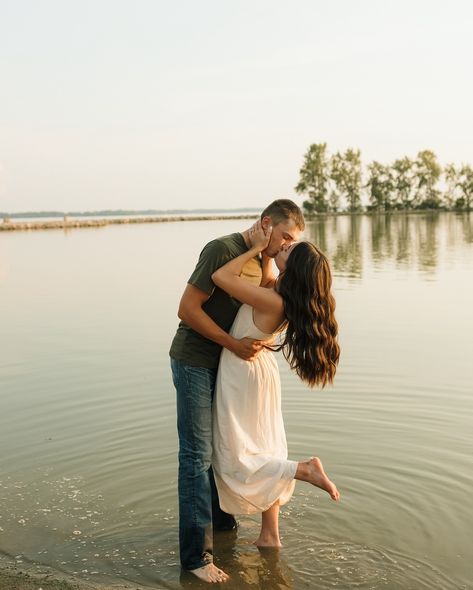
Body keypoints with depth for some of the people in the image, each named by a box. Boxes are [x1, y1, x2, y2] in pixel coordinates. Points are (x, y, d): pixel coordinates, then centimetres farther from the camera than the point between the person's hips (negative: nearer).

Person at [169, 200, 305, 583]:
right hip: (195, 362, -8)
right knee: (197, 455, -5)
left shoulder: (261, 260, 6)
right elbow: (187, 309, -22)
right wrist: (234, 344, -23)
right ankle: (196, 554, 1)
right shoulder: (223, 249, -20)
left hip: (225, 364, 8)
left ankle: (221, 519, 37)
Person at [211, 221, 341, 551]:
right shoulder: (289, 296, -8)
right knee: (264, 455, 17)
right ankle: (270, 536, 27)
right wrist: (263, 249, 0)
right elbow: (268, 279, 14)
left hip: (243, 376, -9)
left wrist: (257, 248, -22)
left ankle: (307, 471, -5)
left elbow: (221, 277, -29)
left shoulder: (273, 301, -30)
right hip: (261, 372, 9)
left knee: (236, 461, 4)